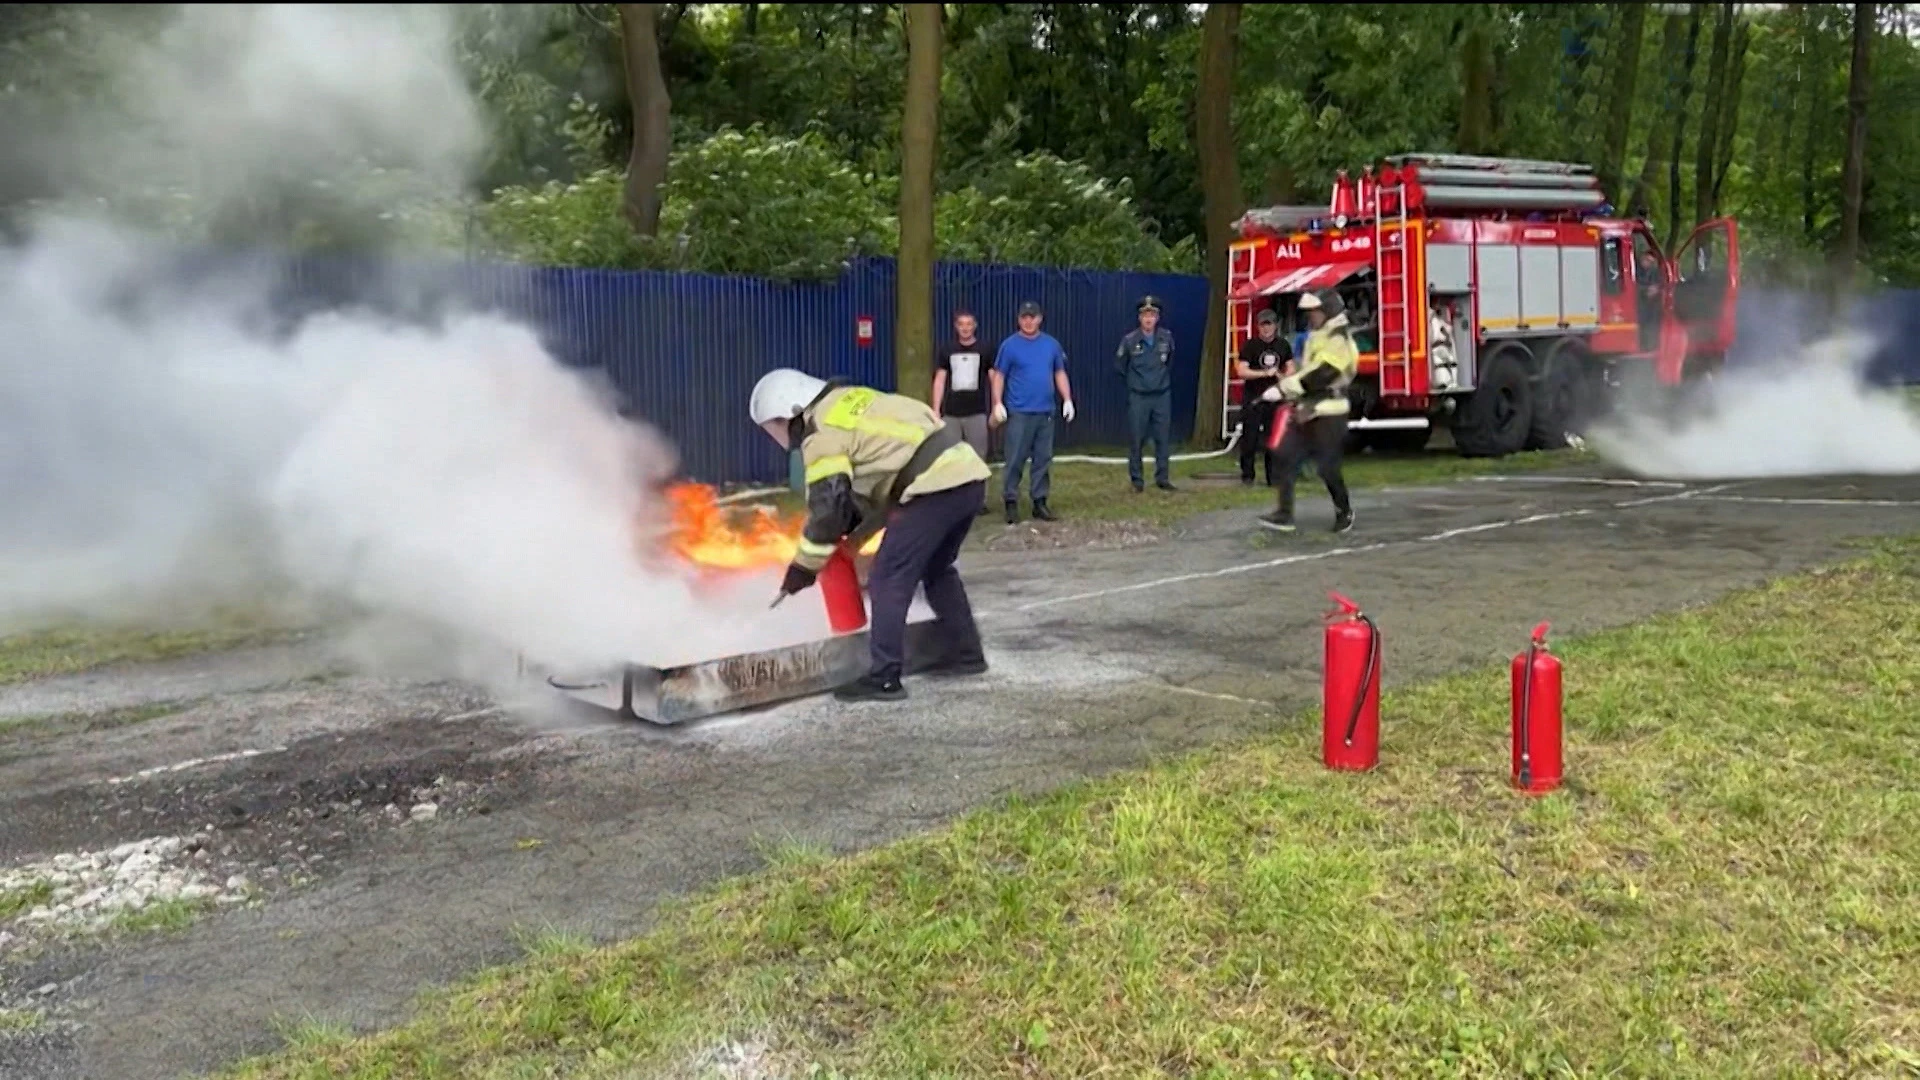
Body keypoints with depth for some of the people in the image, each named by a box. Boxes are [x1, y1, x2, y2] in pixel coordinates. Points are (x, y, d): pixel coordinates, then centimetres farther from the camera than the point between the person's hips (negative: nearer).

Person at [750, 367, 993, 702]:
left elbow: (828, 505, -9)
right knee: (937, 569, 25)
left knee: (888, 579, -3)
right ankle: (966, 654, 33)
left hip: (937, 486, -10)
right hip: (968, 474, 10)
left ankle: (884, 678, -1)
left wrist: (802, 567, 2)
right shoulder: (849, 402, 23)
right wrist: (857, 529, 23)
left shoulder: (822, 432, -4)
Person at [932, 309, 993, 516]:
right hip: (951, 413, 2)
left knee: (977, 458, -4)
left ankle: (979, 500, 3)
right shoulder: (947, 350, 7)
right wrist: (936, 410, 2)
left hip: (977, 413, -2)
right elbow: (940, 381, 8)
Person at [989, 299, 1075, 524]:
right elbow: (999, 376, -1)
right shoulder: (1010, 345, -2)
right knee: (1015, 460, -4)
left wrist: (1067, 399, 5)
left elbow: (1060, 374, 14)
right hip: (1019, 412, -4)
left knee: (1043, 460, 7)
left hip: (1045, 412, 4)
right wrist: (998, 403, -9)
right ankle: (1011, 502, 3)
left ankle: (1040, 502, 15)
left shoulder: (1051, 344, 9)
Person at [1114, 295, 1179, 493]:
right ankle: (1136, 480, 10)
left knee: (1163, 438, 6)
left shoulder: (1167, 337, -2)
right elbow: (1119, 365, 6)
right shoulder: (1130, 340, -9)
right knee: (1136, 440, 1)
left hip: (1162, 395, 2)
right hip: (1138, 397, -2)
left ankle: (1162, 478, 15)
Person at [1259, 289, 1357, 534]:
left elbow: (1317, 376, -23)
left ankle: (1344, 512, 18)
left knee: (1327, 467, -4)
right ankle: (1284, 514, -4)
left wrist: (1282, 389, -24)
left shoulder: (1339, 340, -14)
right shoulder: (1316, 337, 16)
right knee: (1287, 456, -3)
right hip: (1306, 412, 9)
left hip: (1328, 415, -9)